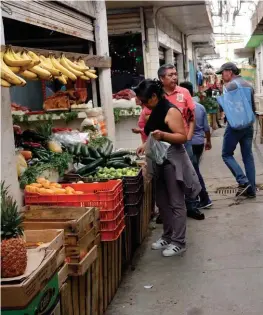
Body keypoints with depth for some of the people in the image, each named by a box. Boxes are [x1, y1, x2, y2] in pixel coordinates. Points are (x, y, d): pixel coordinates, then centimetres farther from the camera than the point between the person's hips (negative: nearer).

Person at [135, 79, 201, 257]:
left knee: (176, 203, -2)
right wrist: (146, 145, 8)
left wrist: (163, 135, -33)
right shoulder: (155, 111, 12)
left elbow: (183, 137, -20)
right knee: (162, 201, 15)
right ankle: (168, 236, 27)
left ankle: (179, 242, 6)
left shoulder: (171, 111, -15)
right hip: (159, 160, 9)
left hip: (173, 160, -9)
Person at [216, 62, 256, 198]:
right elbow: (253, 106, 17)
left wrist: (227, 117, 5)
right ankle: (251, 189, 8)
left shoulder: (229, 86, -10)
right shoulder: (248, 85, 13)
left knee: (227, 154, 4)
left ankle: (243, 182, -8)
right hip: (249, 124, 7)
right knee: (248, 156, 8)